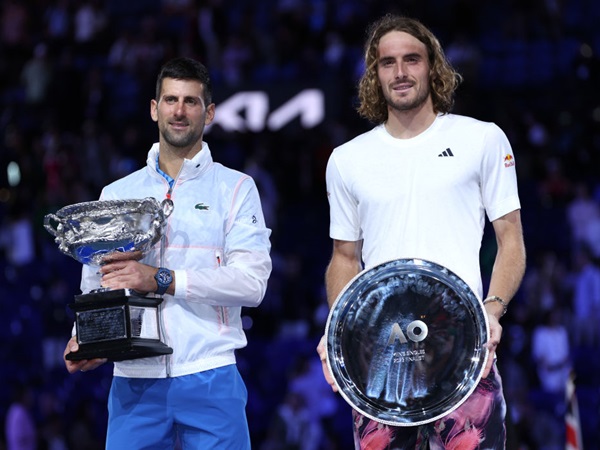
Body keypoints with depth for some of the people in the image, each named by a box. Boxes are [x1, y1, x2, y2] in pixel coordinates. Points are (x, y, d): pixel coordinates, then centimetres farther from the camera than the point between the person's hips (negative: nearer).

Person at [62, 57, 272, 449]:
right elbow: (95, 283, 14)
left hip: (209, 377, -2)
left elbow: (252, 282, -6)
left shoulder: (235, 188, 6)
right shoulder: (117, 195, 15)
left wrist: (162, 280, -14)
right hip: (134, 380, 2)